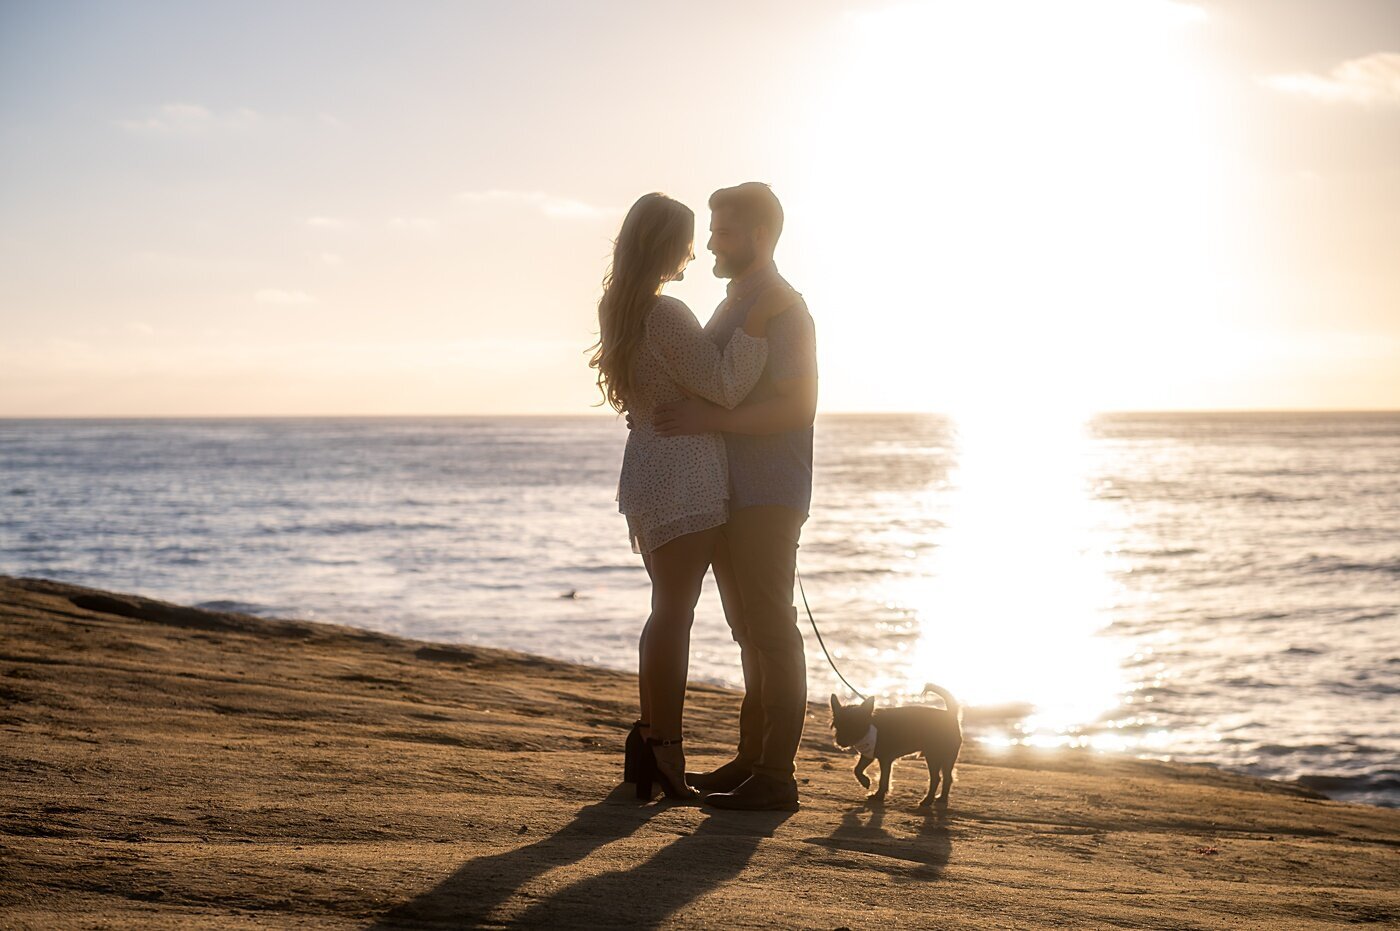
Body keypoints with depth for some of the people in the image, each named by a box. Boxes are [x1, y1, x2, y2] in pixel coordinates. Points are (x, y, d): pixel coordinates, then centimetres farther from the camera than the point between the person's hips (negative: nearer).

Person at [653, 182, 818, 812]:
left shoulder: (783, 309, -12)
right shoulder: (733, 308, 19)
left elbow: (797, 406, -21)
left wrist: (711, 419, -25)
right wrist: (669, 409, 11)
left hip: (767, 500, -10)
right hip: (731, 498, 10)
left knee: (770, 631, -7)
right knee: (751, 633, 13)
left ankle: (775, 777, -5)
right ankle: (750, 760, 19)